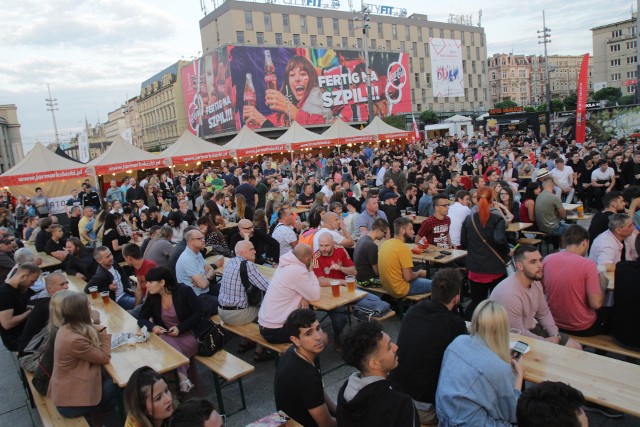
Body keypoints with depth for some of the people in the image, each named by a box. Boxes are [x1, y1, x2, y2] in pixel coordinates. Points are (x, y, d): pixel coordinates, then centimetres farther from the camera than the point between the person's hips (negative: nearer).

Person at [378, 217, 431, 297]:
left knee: (423, 278, 27)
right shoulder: (403, 248, -24)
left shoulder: (385, 243, 1)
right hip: (400, 290, -9)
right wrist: (419, 273, -3)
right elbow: (408, 277, -23)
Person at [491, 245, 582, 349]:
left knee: (575, 347, 4)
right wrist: (546, 342, -14)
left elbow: (544, 312, 10)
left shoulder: (535, 282, -3)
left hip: (532, 328, 8)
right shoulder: (508, 294, -30)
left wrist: (555, 335, -4)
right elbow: (516, 334, -24)